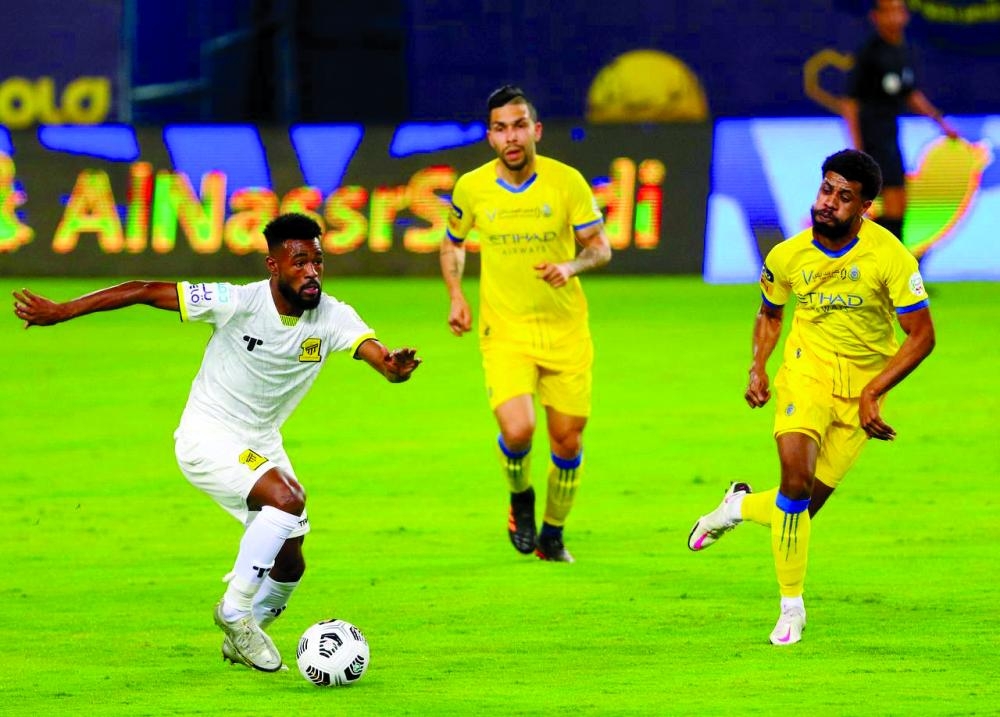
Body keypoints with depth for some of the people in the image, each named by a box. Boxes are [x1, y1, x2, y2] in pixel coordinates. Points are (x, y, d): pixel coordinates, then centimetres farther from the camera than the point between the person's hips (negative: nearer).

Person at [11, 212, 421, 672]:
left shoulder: (332, 317, -12)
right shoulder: (238, 303, -24)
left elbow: (373, 351, -28)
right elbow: (144, 292, -20)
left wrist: (392, 366, -54)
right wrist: (60, 312, -19)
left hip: (261, 443, 6)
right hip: (209, 439, -6)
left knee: (288, 564, 10)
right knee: (287, 498, -30)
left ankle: (238, 641, 38)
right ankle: (236, 610, -14)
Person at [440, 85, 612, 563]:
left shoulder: (566, 181, -7)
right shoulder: (471, 188, -4)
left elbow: (600, 247, 0)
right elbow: (452, 243, 16)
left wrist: (571, 266, -21)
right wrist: (456, 298, 2)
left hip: (565, 330, 1)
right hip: (505, 331, -1)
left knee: (567, 440, 5)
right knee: (517, 430, -20)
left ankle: (552, 536, 29)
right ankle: (520, 498, 14)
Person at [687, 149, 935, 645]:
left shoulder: (889, 256, -13)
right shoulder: (789, 256, -5)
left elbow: (922, 335, -8)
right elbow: (770, 312, 17)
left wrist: (872, 393, -16)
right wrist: (757, 368, 1)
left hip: (861, 389, 0)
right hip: (806, 373, 0)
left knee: (802, 507, -1)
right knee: (796, 479, -24)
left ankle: (742, 506, 35)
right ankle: (791, 606, -8)